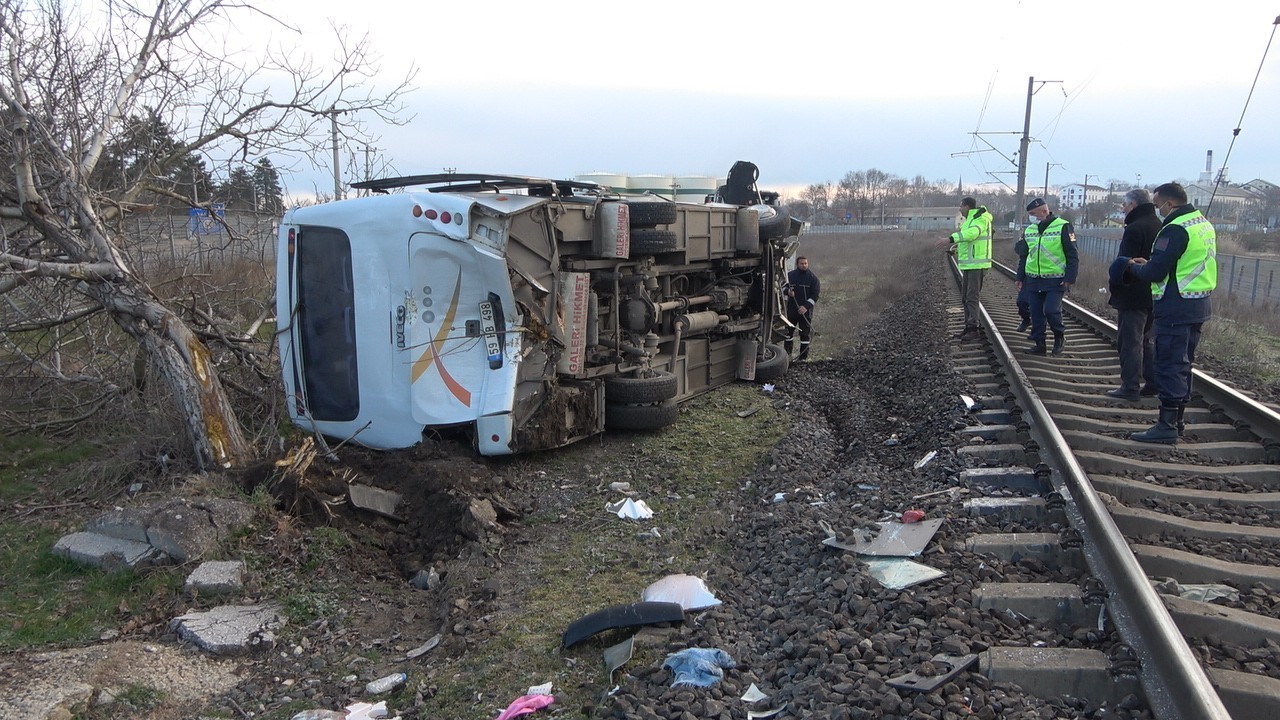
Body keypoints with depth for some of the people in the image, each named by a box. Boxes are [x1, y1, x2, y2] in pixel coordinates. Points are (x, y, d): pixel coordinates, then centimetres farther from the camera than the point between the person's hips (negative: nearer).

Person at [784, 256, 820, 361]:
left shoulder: (813, 277, -3)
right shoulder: (790, 275, 5)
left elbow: (815, 295, -6)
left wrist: (806, 306, -19)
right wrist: (788, 291, -11)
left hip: (806, 310, -3)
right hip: (792, 309, 3)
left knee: (805, 333, 1)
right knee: (789, 330, 9)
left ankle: (803, 356, 7)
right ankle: (787, 352, 23)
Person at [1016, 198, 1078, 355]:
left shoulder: (1063, 227, -7)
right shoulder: (1029, 230, 11)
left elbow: (1072, 256, -7)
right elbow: (1024, 255, 20)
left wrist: (1070, 278, -12)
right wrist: (1020, 277, 18)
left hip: (1055, 281, -5)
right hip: (1033, 280, 6)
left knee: (1051, 310, -14)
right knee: (1036, 313, 6)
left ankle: (1060, 335, 12)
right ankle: (1039, 344, 15)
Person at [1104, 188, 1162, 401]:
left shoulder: (1135, 229, -16)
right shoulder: (1160, 227, 12)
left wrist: (1115, 288, -8)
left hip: (1133, 295, -9)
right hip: (1154, 295, 9)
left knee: (1130, 342, -4)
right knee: (1145, 340, 19)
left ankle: (1130, 388, -1)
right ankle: (1153, 382, 22)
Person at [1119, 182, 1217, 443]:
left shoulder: (1175, 230, -17)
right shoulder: (1205, 225, 14)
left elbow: (1154, 273, -19)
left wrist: (1132, 265, 0)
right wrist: (1149, 264, 13)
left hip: (1176, 309, -10)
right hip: (1199, 306, 10)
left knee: (1169, 365, -7)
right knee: (1184, 365, 16)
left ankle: (1167, 425, -5)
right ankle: (1177, 419, 26)